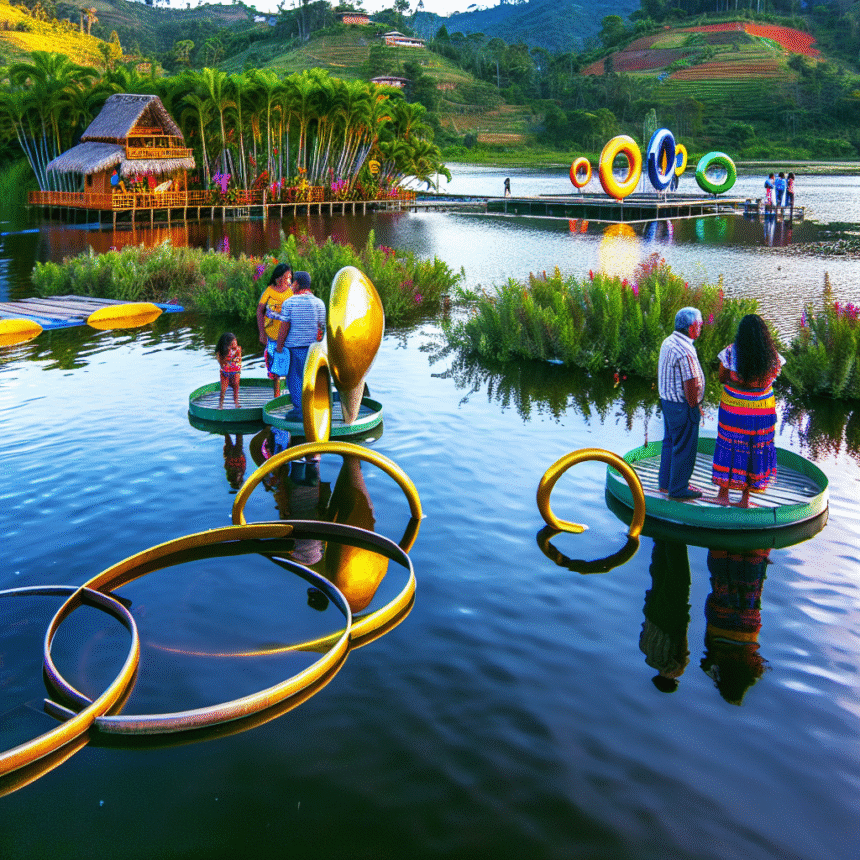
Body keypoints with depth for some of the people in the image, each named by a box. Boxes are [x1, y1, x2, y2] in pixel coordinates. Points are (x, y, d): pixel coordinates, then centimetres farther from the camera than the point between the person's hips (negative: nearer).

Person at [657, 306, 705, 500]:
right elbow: (691, 385, -25)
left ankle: (666, 483, 32)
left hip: (668, 400, 10)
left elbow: (660, 371, 15)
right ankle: (678, 489, 13)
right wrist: (695, 408, -11)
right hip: (682, 407, -10)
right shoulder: (685, 352, -26)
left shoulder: (668, 342, 5)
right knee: (685, 447, 3)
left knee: (670, 442, 20)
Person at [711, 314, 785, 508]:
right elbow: (770, 379, 6)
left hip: (733, 407, -1)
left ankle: (723, 494, 24)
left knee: (729, 448, 14)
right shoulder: (772, 356, -10)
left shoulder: (731, 352, -15)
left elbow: (722, 378, -3)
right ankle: (745, 497, 23)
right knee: (755, 449, 15)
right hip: (761, 410, 2)